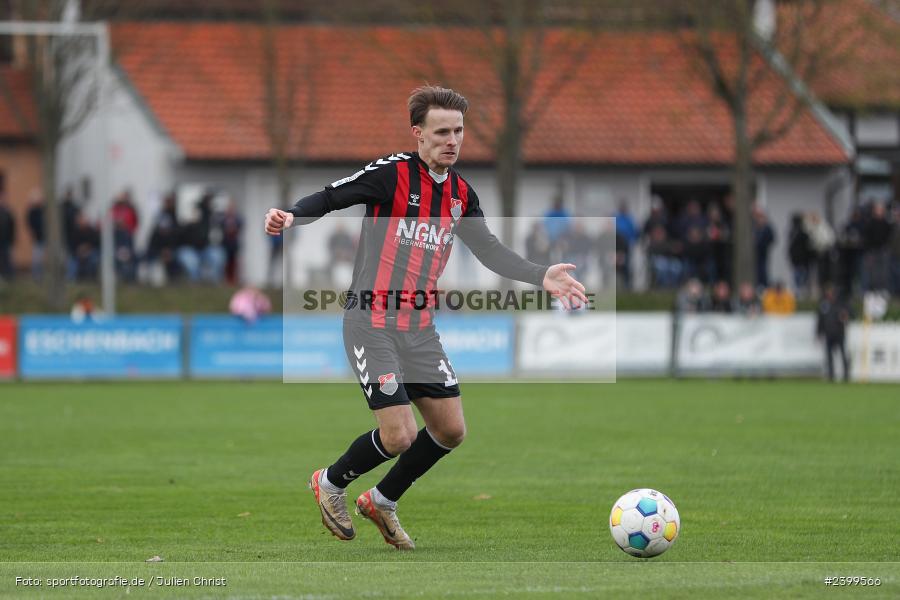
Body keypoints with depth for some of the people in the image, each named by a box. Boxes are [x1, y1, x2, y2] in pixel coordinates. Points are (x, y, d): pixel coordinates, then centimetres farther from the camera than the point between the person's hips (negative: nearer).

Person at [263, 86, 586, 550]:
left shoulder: (461, 193, 6)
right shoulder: (392, 174, -14)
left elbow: (489, 251, 13)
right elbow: (329, 198, -14)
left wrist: (542, 277, 1)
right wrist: (291, 217, -34)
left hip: (420, 328, 7)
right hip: (372, 324, -7)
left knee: (450, 430, 5)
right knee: (399, 436, -13)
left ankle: (382, 502, 27)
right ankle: (330, 485, 17)